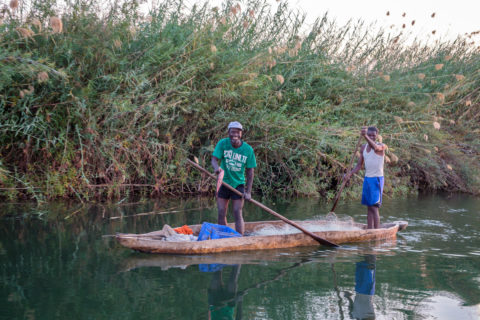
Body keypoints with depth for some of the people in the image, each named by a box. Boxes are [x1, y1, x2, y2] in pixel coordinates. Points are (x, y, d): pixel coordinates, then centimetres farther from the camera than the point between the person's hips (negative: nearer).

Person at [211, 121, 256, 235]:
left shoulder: (248, 150, -10)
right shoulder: (223, 143, -9)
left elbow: (250, 171, -6)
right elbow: (214, 159, -16)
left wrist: (248, 192, -11)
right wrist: (217, 167, -41)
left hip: (238, 184, -2)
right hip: (223, 183, 2)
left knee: (237, 214, -7)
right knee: (221, 214, 5)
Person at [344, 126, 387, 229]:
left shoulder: (382, 146, -8)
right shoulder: (363, 148, 10)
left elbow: (375, 147, -33)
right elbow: (359, 165, 13)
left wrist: (365, 136, -50)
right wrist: (350, 174, -6)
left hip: (377, 179, -6)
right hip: (367, 178, 6)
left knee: (374, 207, -12)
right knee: (369, 208, 7)